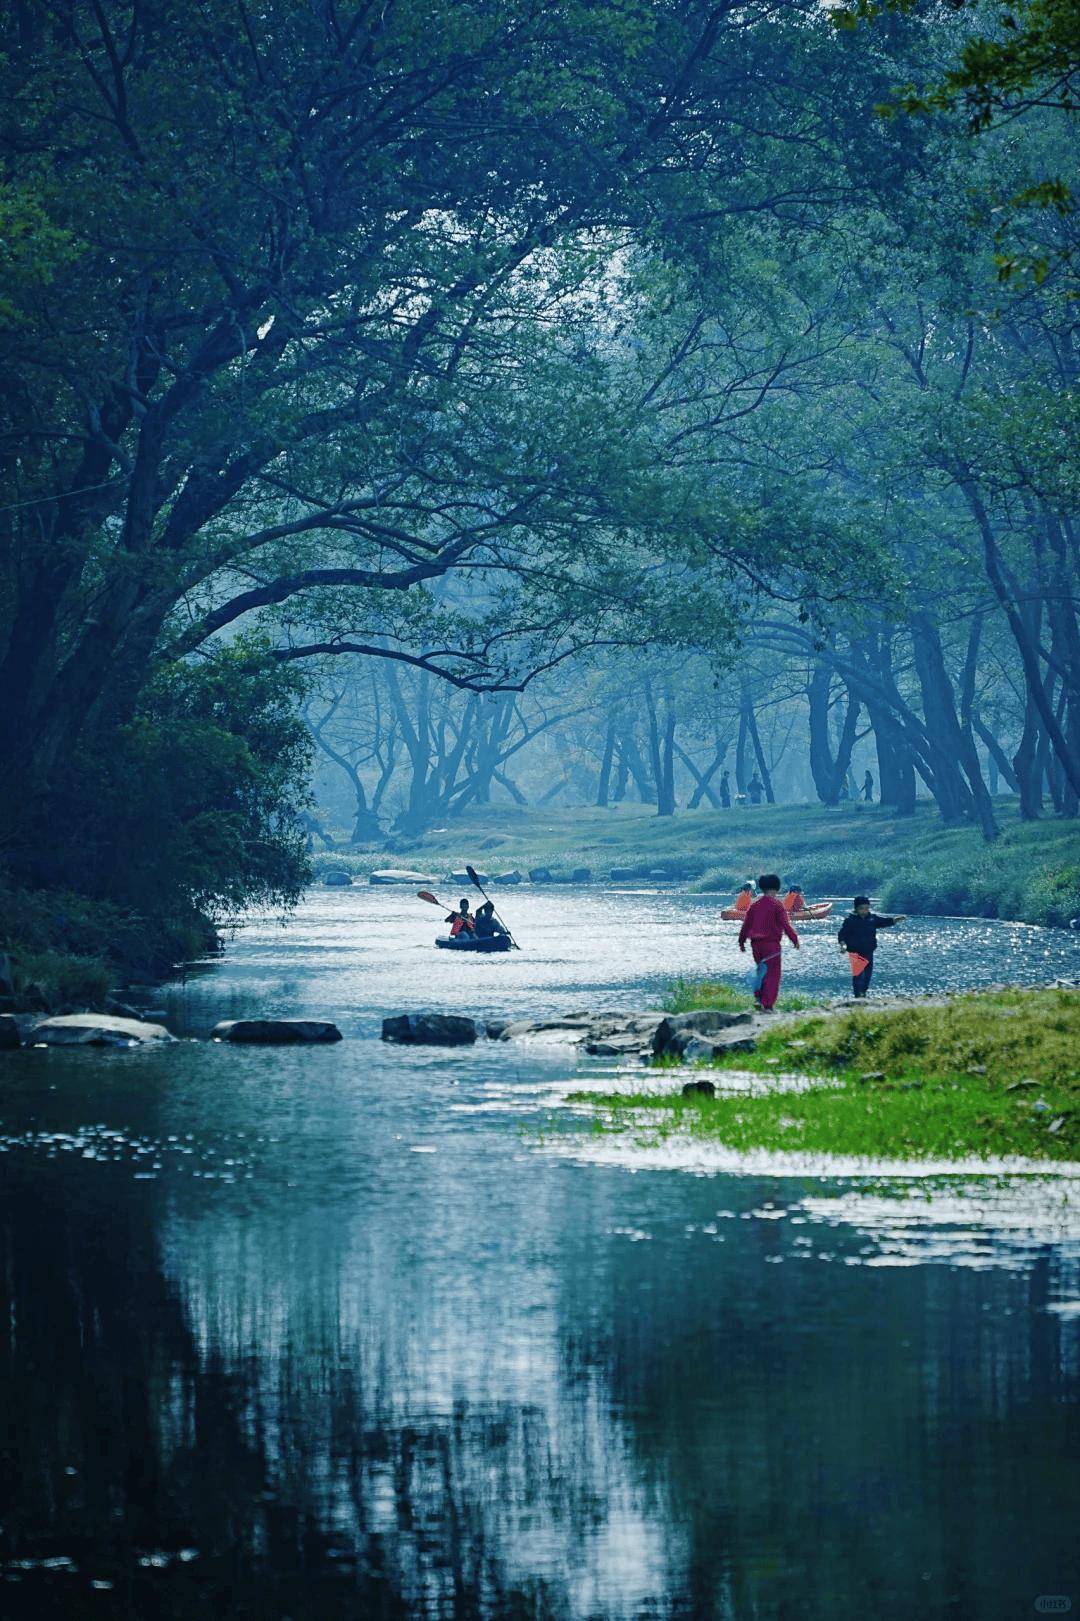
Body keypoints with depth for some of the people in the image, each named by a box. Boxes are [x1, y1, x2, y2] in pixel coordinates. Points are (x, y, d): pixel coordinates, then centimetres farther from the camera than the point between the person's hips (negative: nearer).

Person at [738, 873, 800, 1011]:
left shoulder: (755, 904, 7)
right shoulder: (777, 904, -8)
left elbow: (746, 924, 10)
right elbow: (785, 924, -13)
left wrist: (742, 942, 18)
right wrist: (795, 939, -8)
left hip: (756, 943, 5)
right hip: (771, 943, -5)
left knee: (762, 971, 20)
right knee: (772, 974, 0)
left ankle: (758, 997, 6)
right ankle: (767, 1004, -7)